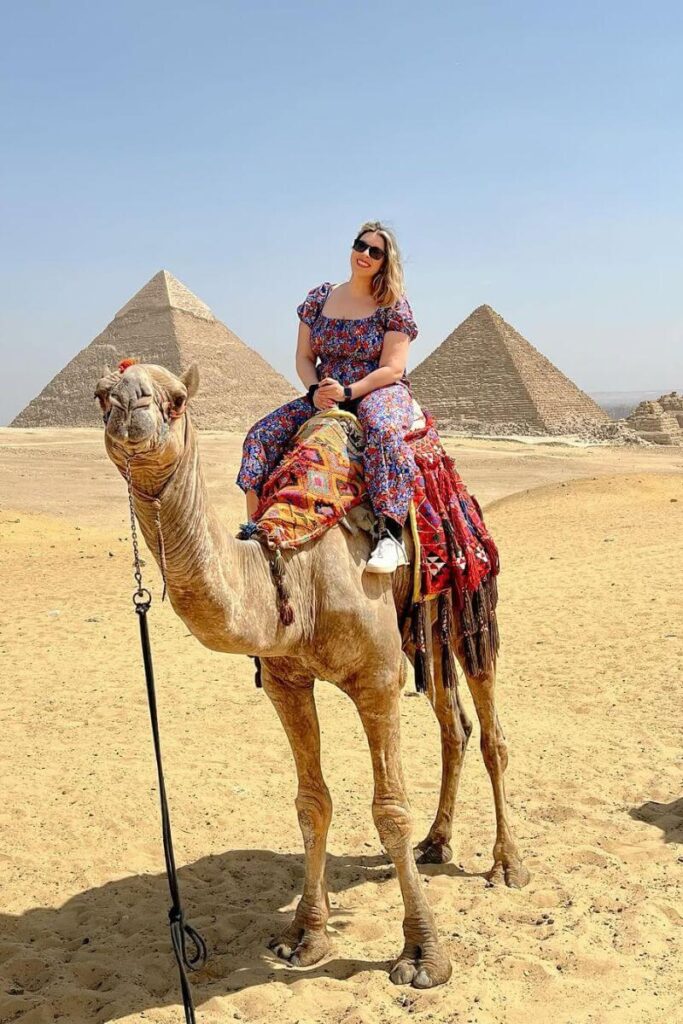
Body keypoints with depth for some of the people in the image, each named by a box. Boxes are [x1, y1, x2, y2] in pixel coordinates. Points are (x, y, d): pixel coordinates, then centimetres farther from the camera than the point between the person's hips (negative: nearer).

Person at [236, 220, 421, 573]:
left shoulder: (394, 305, -2)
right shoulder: (319, 298, 10)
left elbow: (392, 369, -9)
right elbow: (303, 358, 10)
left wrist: (347, 391, -22)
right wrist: (315, 390, -11)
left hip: (380, 392, -5)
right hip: (324, 395, 5)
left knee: (383, 431, -41)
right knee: (261, 434, -13)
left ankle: (390, 535, -45)